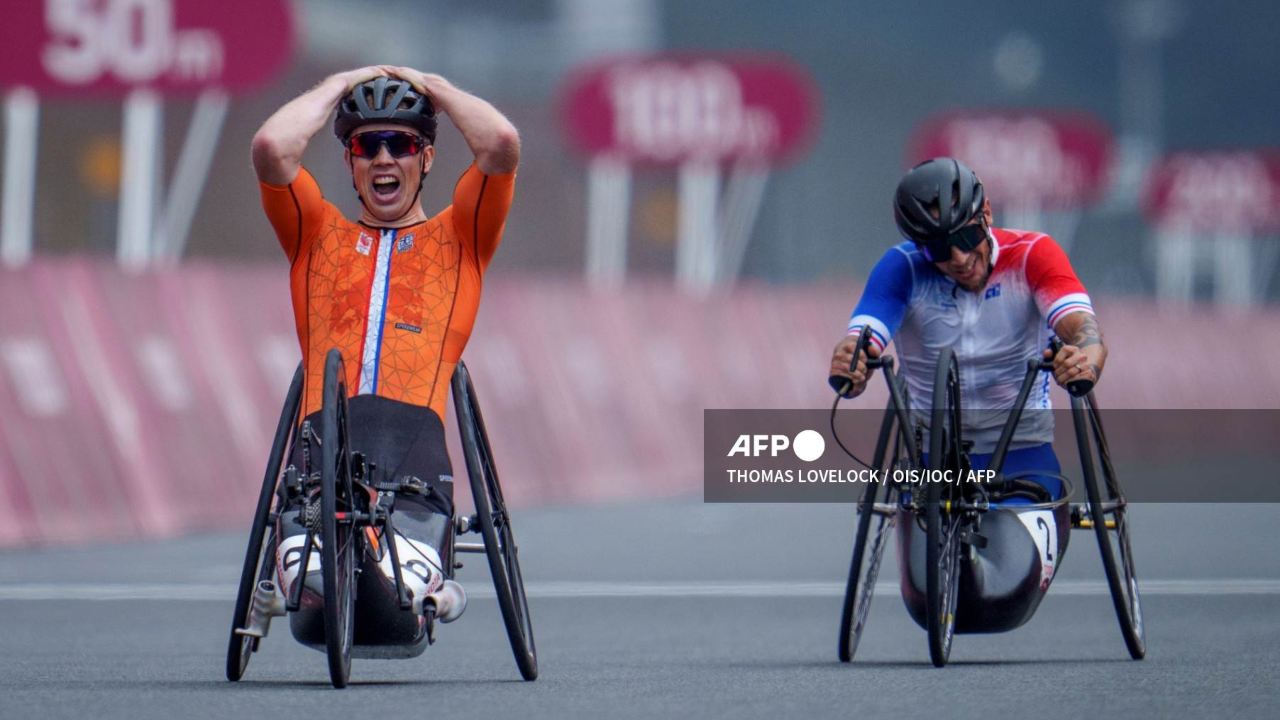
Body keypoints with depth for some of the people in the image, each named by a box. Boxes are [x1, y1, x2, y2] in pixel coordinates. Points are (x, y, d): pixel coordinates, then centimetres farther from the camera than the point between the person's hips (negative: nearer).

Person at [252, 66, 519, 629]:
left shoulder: (458, 238, 29)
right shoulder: (319, 234, 31)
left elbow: (501, 144, 11)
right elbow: (271, 148, 13)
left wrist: (433, 88, 28)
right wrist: (338, 86, 28)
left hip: (415, 420, -1)